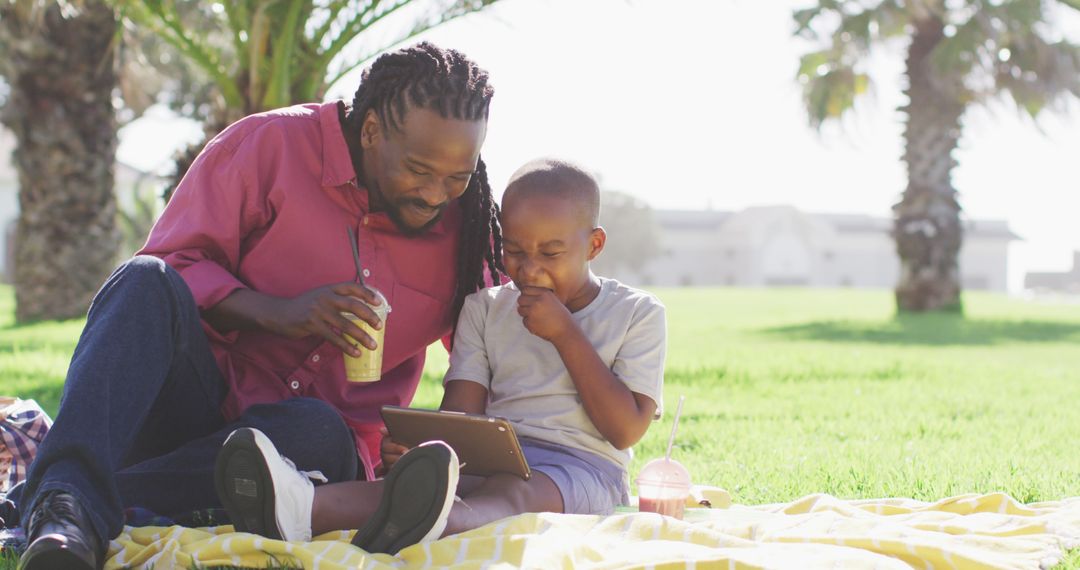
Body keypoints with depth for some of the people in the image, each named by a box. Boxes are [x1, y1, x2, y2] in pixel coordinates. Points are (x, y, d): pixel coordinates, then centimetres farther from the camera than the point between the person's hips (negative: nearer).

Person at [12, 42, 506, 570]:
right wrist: (278, 313, -19)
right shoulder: (271, 146, -4)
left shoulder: (464, 222, 5)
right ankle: (66, 501, -51)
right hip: (202, 397, -1)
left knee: (319, 432, -37)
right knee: (145, 282, -30)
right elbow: (174, 264, -3)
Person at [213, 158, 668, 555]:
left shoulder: (637, 314, 8)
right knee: (422, 475, -31)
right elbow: (460, 413, 3)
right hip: (494, 458, 4)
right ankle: (303, 508, -62)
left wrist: (565, 333, -6)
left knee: (516, 490, -39)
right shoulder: (485, 308, 16)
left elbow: (626, 430, -2)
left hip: (580, 466, -3)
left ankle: (420, 526, -74)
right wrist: (419, 446, -22)